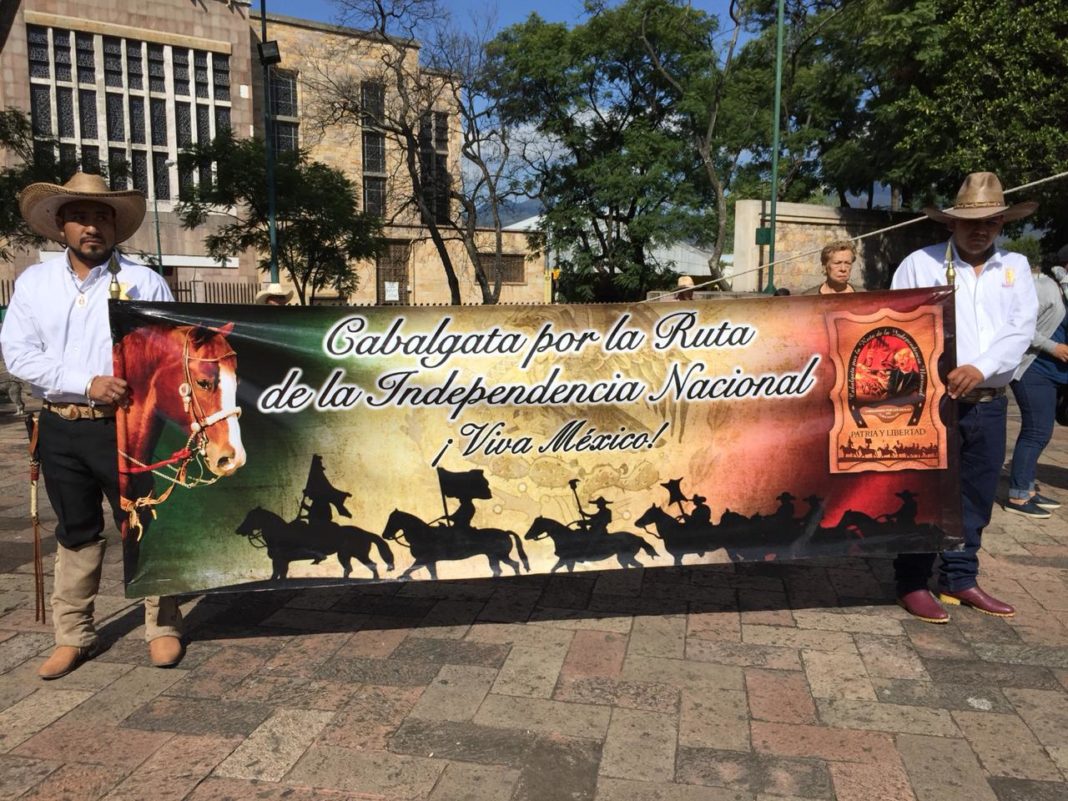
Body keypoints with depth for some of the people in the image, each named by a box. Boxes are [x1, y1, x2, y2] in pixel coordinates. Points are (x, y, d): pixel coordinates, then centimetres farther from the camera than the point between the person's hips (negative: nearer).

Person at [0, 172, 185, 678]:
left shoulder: (144, 282, 1)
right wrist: (87, 385, -14)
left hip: (125, 426, -3)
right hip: (60, 429, 3)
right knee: (75, 532, 13)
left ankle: (162, 627, 17)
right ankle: (72, 637, 26)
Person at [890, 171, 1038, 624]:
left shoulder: (1015, 267, 11)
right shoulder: (920, 263, 0)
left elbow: (1022, 328, -1)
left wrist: (981, 368, -17)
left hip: (989, 404, 4)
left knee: (975, 497, 12)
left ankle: (960, 580, 26)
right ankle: (912, 584, 11)